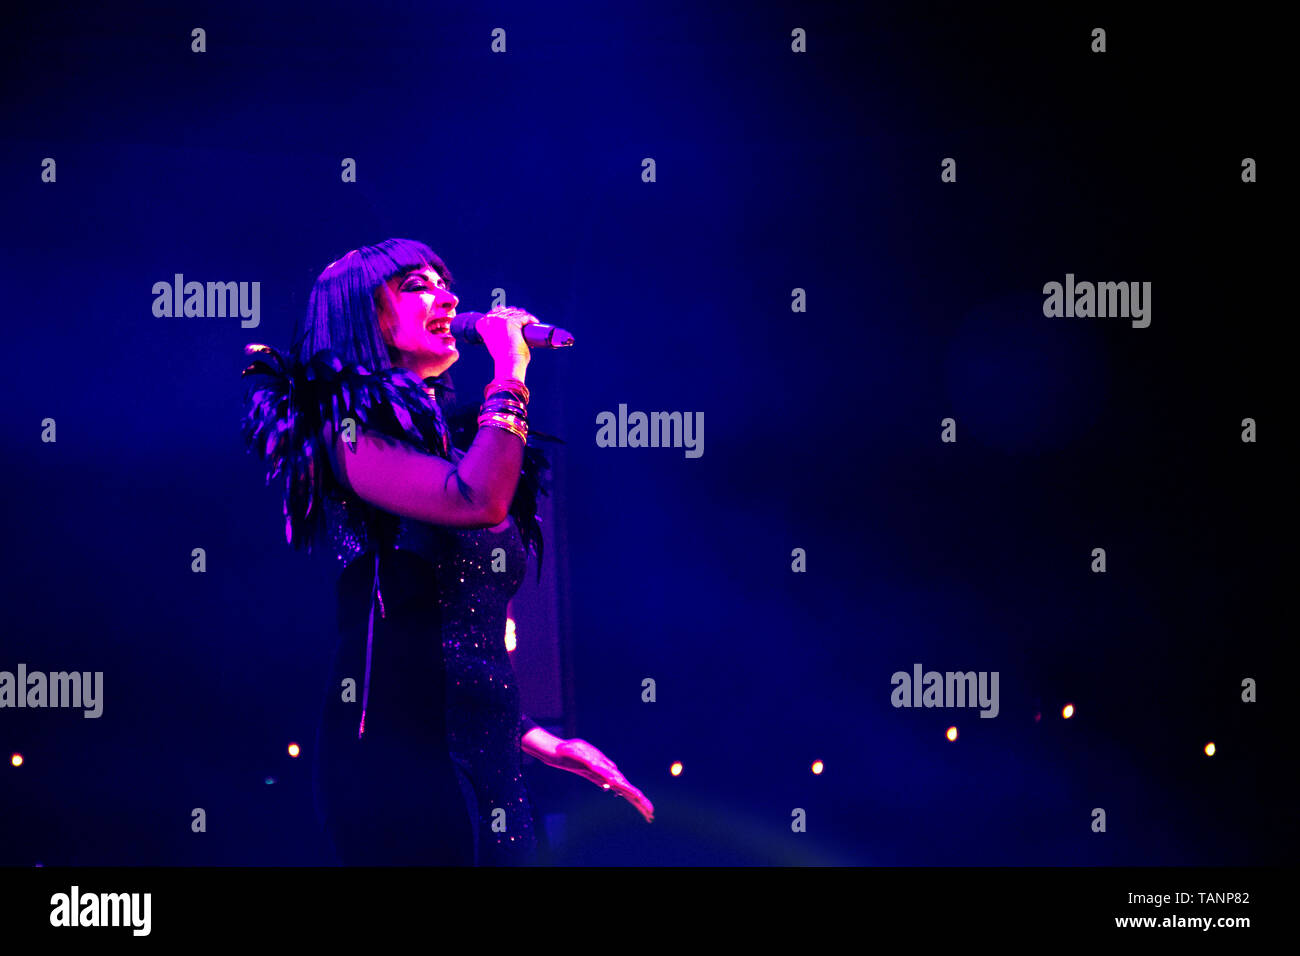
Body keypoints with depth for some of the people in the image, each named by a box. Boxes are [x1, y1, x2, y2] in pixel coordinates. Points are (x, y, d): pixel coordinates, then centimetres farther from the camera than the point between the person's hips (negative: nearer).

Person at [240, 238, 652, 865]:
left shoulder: (447, 435, 20)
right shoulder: (350, 426, -4)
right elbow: (476, 502, -22)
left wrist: (538, 741, 20)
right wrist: (509, 373, -9)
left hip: (485, 752, 8)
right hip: (402, 747, -8)